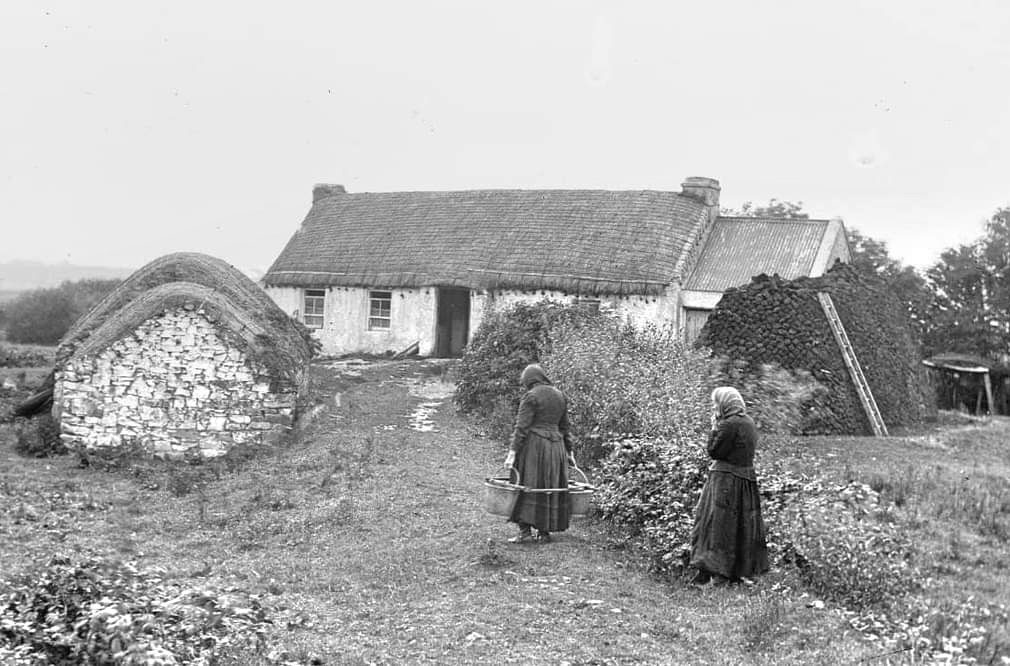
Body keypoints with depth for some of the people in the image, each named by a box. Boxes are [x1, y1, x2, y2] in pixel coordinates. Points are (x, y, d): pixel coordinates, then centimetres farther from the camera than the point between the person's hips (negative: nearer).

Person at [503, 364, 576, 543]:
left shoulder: (530, 397, -8)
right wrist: (569, 452, 20)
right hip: (556, 446, 6)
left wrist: (512, 452, -15)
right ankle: (544, 532, 15)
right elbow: (564, 427, 15)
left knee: (526, 487, -1)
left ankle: (525, 530, -6)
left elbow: (522, 427, -14)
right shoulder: (559, 396, 11)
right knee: (550, 488, 11)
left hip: (533, 444, -6)